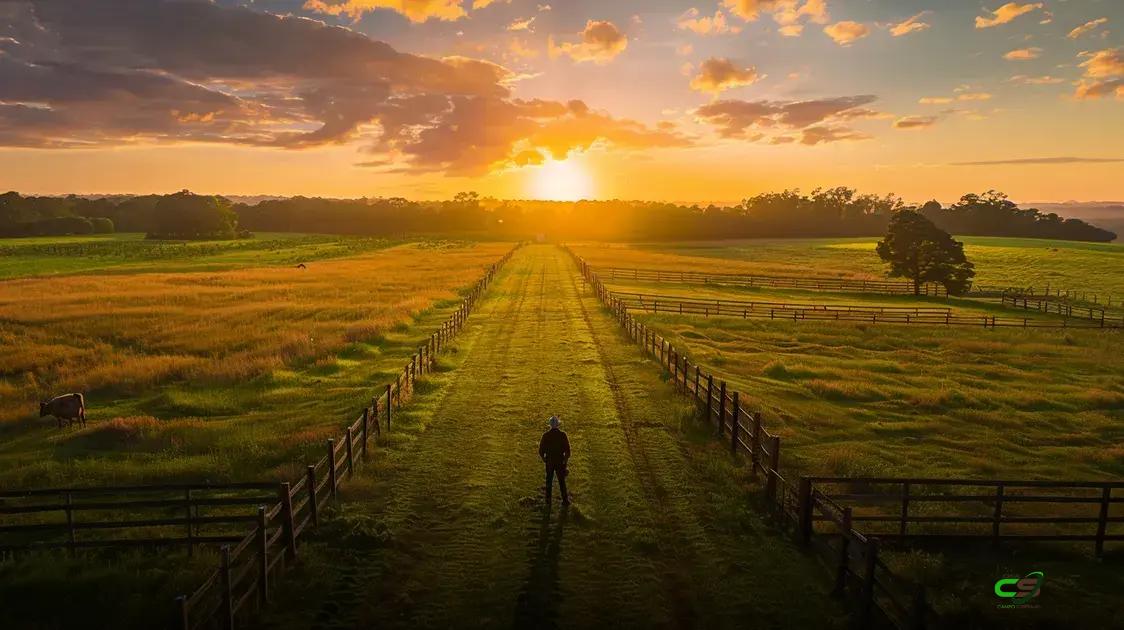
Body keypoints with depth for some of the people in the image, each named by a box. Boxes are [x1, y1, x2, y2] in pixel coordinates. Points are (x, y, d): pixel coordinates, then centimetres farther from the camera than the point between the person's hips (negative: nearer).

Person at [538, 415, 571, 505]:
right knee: (562, 481, 12)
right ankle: (565, 500, 17)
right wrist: (566, 460, 2)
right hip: (560, 461, -1)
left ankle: (548, 500, 24)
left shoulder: (545, 435, -10)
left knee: (549, 481, 17)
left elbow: (541, 450, -6)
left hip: (549, 461, 1)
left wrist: (544, 459, 11)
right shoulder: (563, 434, -13)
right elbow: (567, 449, -12)